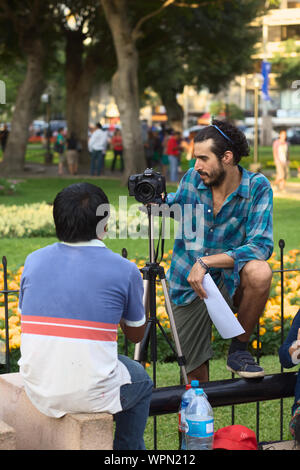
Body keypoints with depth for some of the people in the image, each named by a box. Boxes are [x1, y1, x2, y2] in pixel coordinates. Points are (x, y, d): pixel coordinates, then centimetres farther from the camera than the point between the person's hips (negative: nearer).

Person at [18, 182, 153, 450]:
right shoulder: (124, 270, -8)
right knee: (141, 382, 29)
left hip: (37, 393, 4)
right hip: (90, 395, -4)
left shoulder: (34, 261, 1)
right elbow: (136, 335, 6)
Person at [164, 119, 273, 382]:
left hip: (229, 281, -2)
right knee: (196, 378, -1)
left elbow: (261, 244, -23)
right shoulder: (191, 179, -2)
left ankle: (239, 350, -14)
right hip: (189, 285, 2)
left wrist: (206, 262, -29)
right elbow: (173, 203, 21)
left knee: (259, 272, -36)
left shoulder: (257, 187, -13)